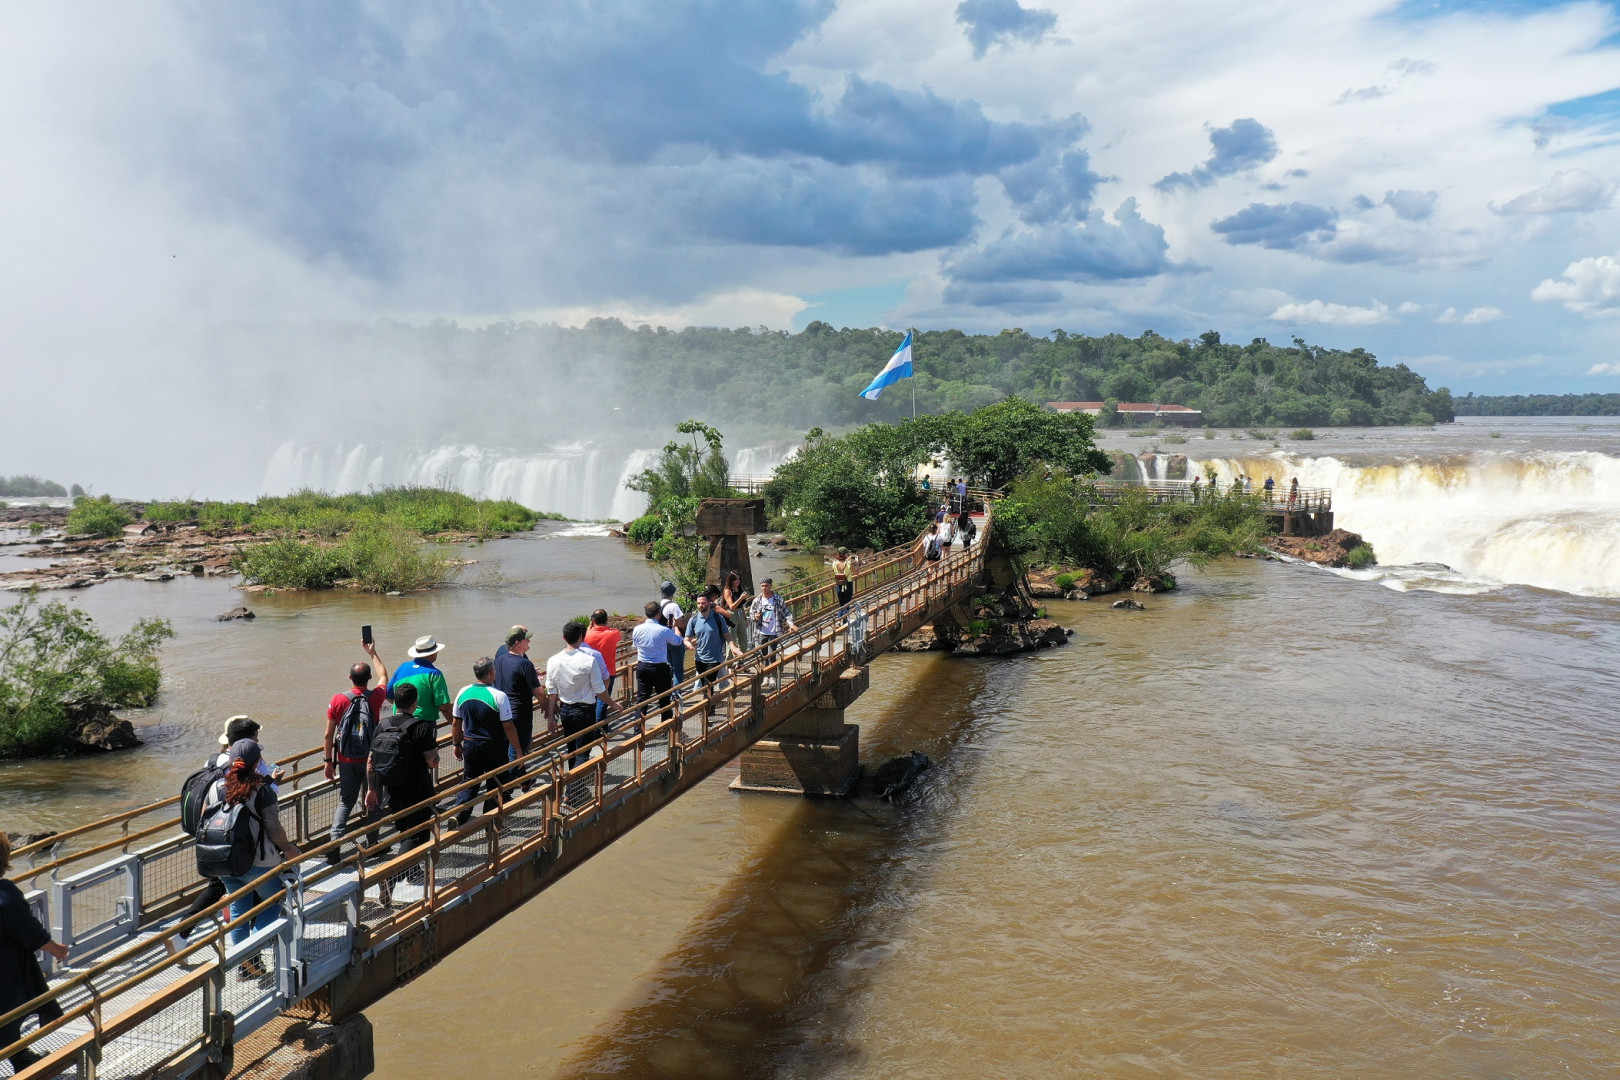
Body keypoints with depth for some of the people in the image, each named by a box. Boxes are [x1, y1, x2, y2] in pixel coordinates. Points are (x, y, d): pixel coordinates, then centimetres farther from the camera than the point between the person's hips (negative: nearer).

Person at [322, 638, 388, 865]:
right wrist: (373, 652, 24)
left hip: (346, 761, 1)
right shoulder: (375, 697, -9)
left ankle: (335, 842, -3)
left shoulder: (337, 700, -8)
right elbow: (384, 675, 13)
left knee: (345, 801, 11)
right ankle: (372, 843, 21)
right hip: (371, 760, -1)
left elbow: (329, 735, -4)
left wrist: (329, 761, 7)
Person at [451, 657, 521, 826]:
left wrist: (456, 744, 19)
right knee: (494, 785, 10)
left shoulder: (463, 693, -4)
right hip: (494, 747, -4)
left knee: (469, 782, 19)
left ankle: (459, 817, 13)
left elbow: (455, 723, 5)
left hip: (470, 744, 4)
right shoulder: (499, 696, -18)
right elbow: (508, 728, -16)